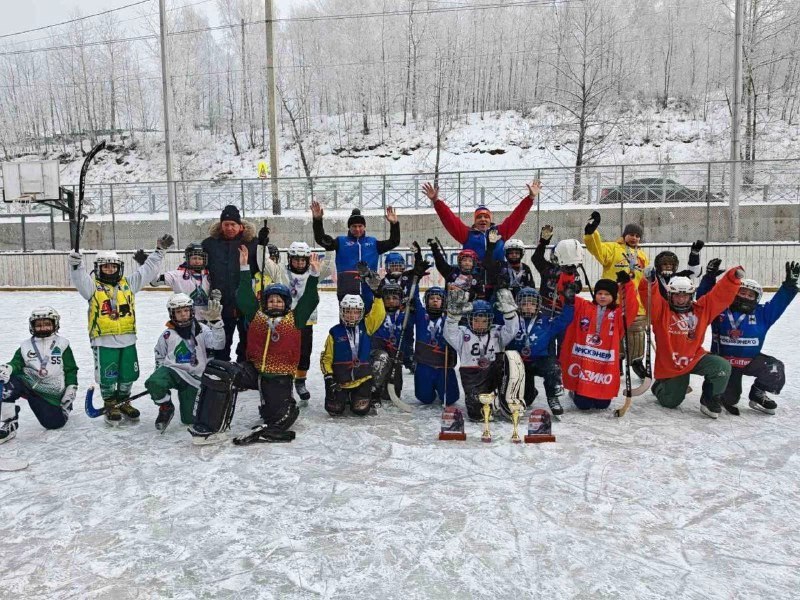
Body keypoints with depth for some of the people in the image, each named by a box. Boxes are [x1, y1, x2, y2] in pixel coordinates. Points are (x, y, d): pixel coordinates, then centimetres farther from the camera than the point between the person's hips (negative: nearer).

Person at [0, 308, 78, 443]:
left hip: (52, 394, -1)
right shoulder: (25, 346, 12)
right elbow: (17, 363, 1)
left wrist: (71, 390, -4)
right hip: (29, 385, 2)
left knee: (55, 423, -14)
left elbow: (71, 370, 6)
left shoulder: (62, 345, 7)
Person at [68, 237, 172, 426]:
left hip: (127, 339, 4)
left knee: (129, 374, 13)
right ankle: (110, 405, 24)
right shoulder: (93, 285, 0)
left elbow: (147, 271, 9)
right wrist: (76, 264, -36)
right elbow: (80, 279, -17)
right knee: (107, 377, 5)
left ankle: (123, 402, 33)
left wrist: (160, 251, 5)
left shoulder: (128, 283, 10)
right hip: (104, 341, -4)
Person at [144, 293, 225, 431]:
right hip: (172, 369, 1)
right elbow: (159, 356, 20)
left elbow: (218, 344, -18)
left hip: (193, 376, -1)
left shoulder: (202, 329, -2)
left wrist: (215, 321, -29)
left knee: (189, 419, 0)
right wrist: (160, 372, 9)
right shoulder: (167, 335, 4)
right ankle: (166, 408, -3)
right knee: (154, 383, -34)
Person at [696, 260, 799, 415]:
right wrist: (710, 277, -23)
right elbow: (704, 297, -11)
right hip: (724, 360, -3)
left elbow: (779, 302, -3)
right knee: (728, 398, -9)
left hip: (751, 360, 3)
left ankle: (758, 394, 6)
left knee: (775, 369, -24)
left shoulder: (761, 313, 1)